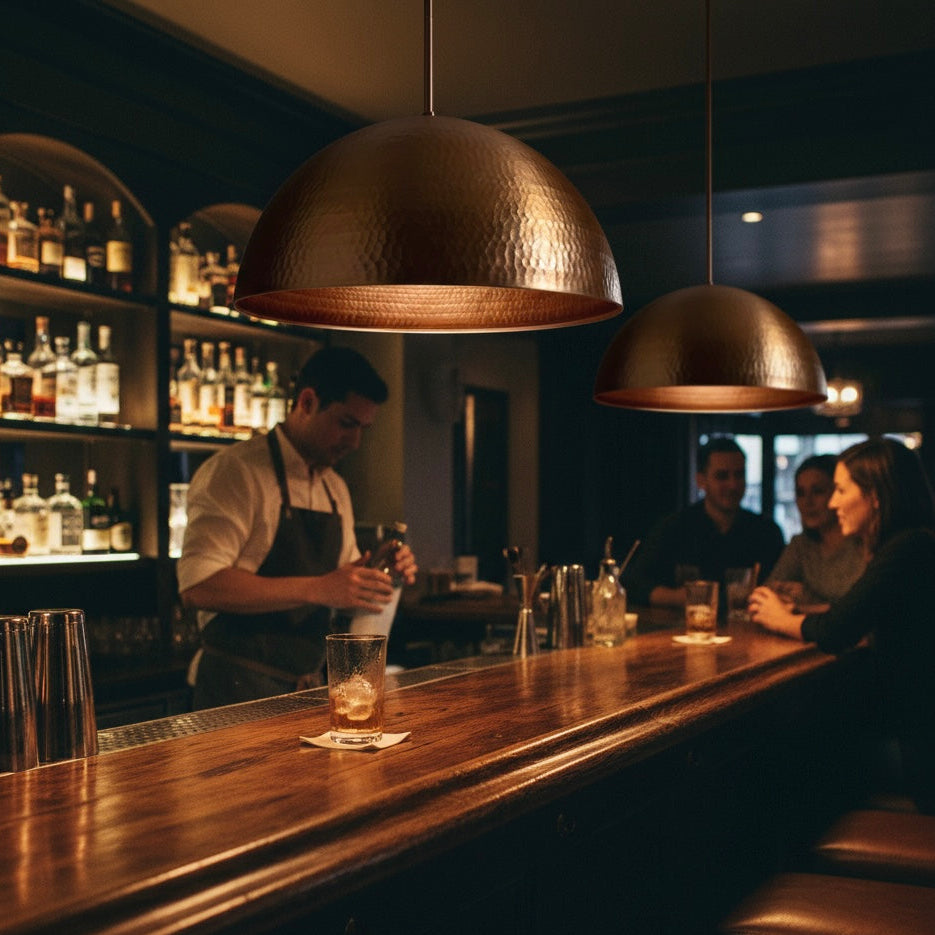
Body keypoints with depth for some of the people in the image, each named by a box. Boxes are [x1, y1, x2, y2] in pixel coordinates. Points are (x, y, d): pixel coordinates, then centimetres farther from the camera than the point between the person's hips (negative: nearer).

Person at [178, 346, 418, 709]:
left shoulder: (336, 488, 13)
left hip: (308, 684, 7)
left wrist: (382, 572, 0)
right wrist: (317, 589, -28)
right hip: (241, 689, -7)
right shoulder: (235, 471, -12)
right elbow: (198, 586, -23)